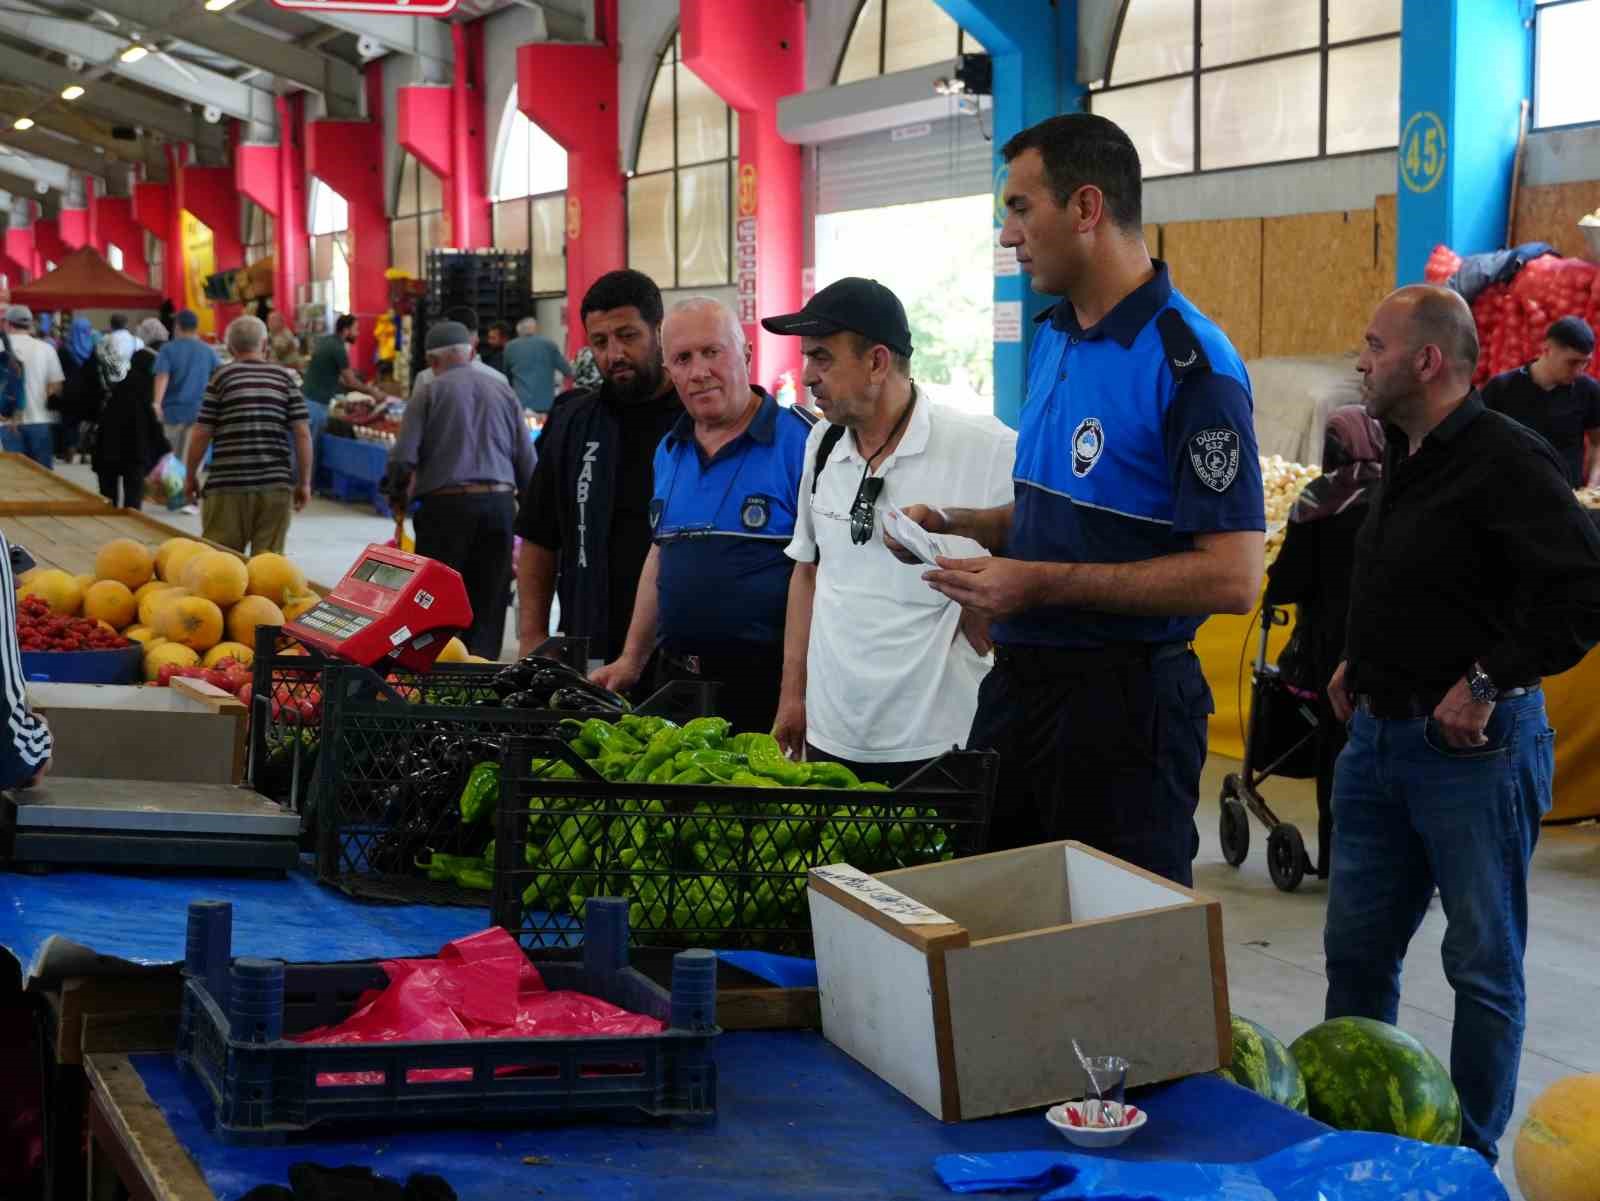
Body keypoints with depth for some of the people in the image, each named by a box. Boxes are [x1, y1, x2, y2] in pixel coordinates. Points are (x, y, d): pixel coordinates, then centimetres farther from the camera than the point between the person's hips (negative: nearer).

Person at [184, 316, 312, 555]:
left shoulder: (222, 377, 2)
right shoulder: (284, 377, 8)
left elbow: (201, 434, 0)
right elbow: (302, 433, 2)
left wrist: (191, 476, 12)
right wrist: (304, 482, 8)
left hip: (227, 485, -2)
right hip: (276, 486, 2)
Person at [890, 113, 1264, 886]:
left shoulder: (1189, 364, -17)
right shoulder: (1052, 338, 11)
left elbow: (1232, 577, -21)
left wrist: (1041, 583, -21)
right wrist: (958, 526, 5)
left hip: (1124, 702, -8)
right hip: (1020, 679, 8)